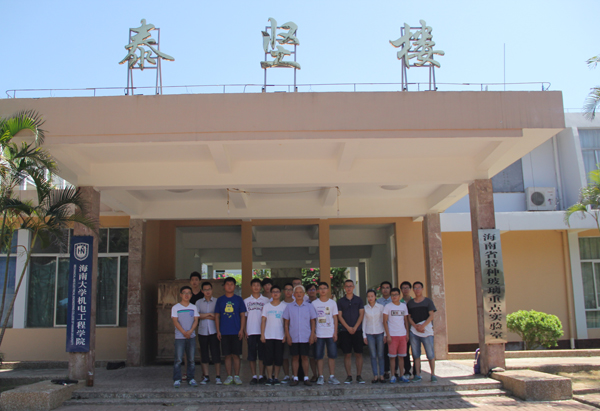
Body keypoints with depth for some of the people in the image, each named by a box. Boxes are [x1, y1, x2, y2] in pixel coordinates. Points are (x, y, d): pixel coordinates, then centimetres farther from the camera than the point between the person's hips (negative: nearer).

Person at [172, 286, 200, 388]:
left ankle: (191, 378, 14)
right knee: (178, 359, -5)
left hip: (191, 336, 3)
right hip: (179, 337, -3)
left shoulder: (193, 307, 9)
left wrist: (190, 331, -13)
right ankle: (177, 380, 2)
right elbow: (175, 321, -6)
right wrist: (184, 332, -14)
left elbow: (196, 320, 3)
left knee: (191, 359, 5)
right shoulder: (175, 307, 1)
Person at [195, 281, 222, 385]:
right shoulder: (198, 302, 11)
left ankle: (218, 377, 2)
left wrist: (205, 316, -6)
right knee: (204, 354, 5)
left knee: (216, 354, -4)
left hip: (213, 331, -2)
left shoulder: (216, 301, 6)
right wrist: (209, 314, -7)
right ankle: (206, 377, 14)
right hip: (202, 331, 2)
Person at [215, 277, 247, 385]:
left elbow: (242, 315, 4)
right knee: (227, 355, 4)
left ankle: (236, 376, 9)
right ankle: (229, 376, 12)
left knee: (236, 355, 0)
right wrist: (218, 331, 2)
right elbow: (217, 316, 9)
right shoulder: (220, 300, 8)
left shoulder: (238, 299, 5)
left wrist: (241, 329, -4)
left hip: (236, 332, -1)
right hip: (224, 332, 1)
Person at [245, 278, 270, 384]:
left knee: (262, 354, 0)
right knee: (251, 355, 1)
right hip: (251, 332, 1)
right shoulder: (246, 301, 11)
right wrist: (244, 331, 2)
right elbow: (244, 317, 10)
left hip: (262, 331, -1)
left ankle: (262, 376, 8)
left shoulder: (266, 300, 8)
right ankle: (254, 376, 8)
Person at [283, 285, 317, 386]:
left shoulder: (309, 306, 5)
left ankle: (306, 378, 9)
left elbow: (312, 321, 8)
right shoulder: (289, 307, 5)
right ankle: (295, 378, 11)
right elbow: (286, 322, 7)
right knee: (295, 357, 4)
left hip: (306, 337, 0)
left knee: (305, 357, 2)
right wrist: (288, 336, -1)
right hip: (293, 337, 1)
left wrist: (312, 335, 0)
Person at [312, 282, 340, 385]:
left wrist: (335, 332, 0)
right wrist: (313, 332, -1)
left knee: (332, 355, 2)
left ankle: (332, 376, 10)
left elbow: (335, 318, 7)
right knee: (319, 356, 0)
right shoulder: (314, 303, 4)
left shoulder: (332, 303, 6)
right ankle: (321, 377, 8)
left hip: (330, 334, 1)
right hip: (319, 334, -1)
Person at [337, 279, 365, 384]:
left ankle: (359, 376, 7)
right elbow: (340, 316, 2)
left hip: (357, 330, 0)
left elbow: (361, 314, 2)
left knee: (358, 353, 1)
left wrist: (355, 327, -8)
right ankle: (349, 376, 7)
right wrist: (348, 328, -10)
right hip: (345, 331, 0)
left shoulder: (358, 299, 7)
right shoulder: (341, 301, 7)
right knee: (347, 354, 1)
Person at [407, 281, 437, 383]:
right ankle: (417, 375, 9)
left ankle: (433, 375, 5)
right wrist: (416, 326, -7)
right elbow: (409, 317, 10)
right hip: (414, 331, 3)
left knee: (430, 354, -4)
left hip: (427, 329, -3)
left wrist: (422, 326, -13)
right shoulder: (410, 303, 13)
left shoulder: (428, 301, 5)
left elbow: (431, 316, -1)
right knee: (415, 354, 3)